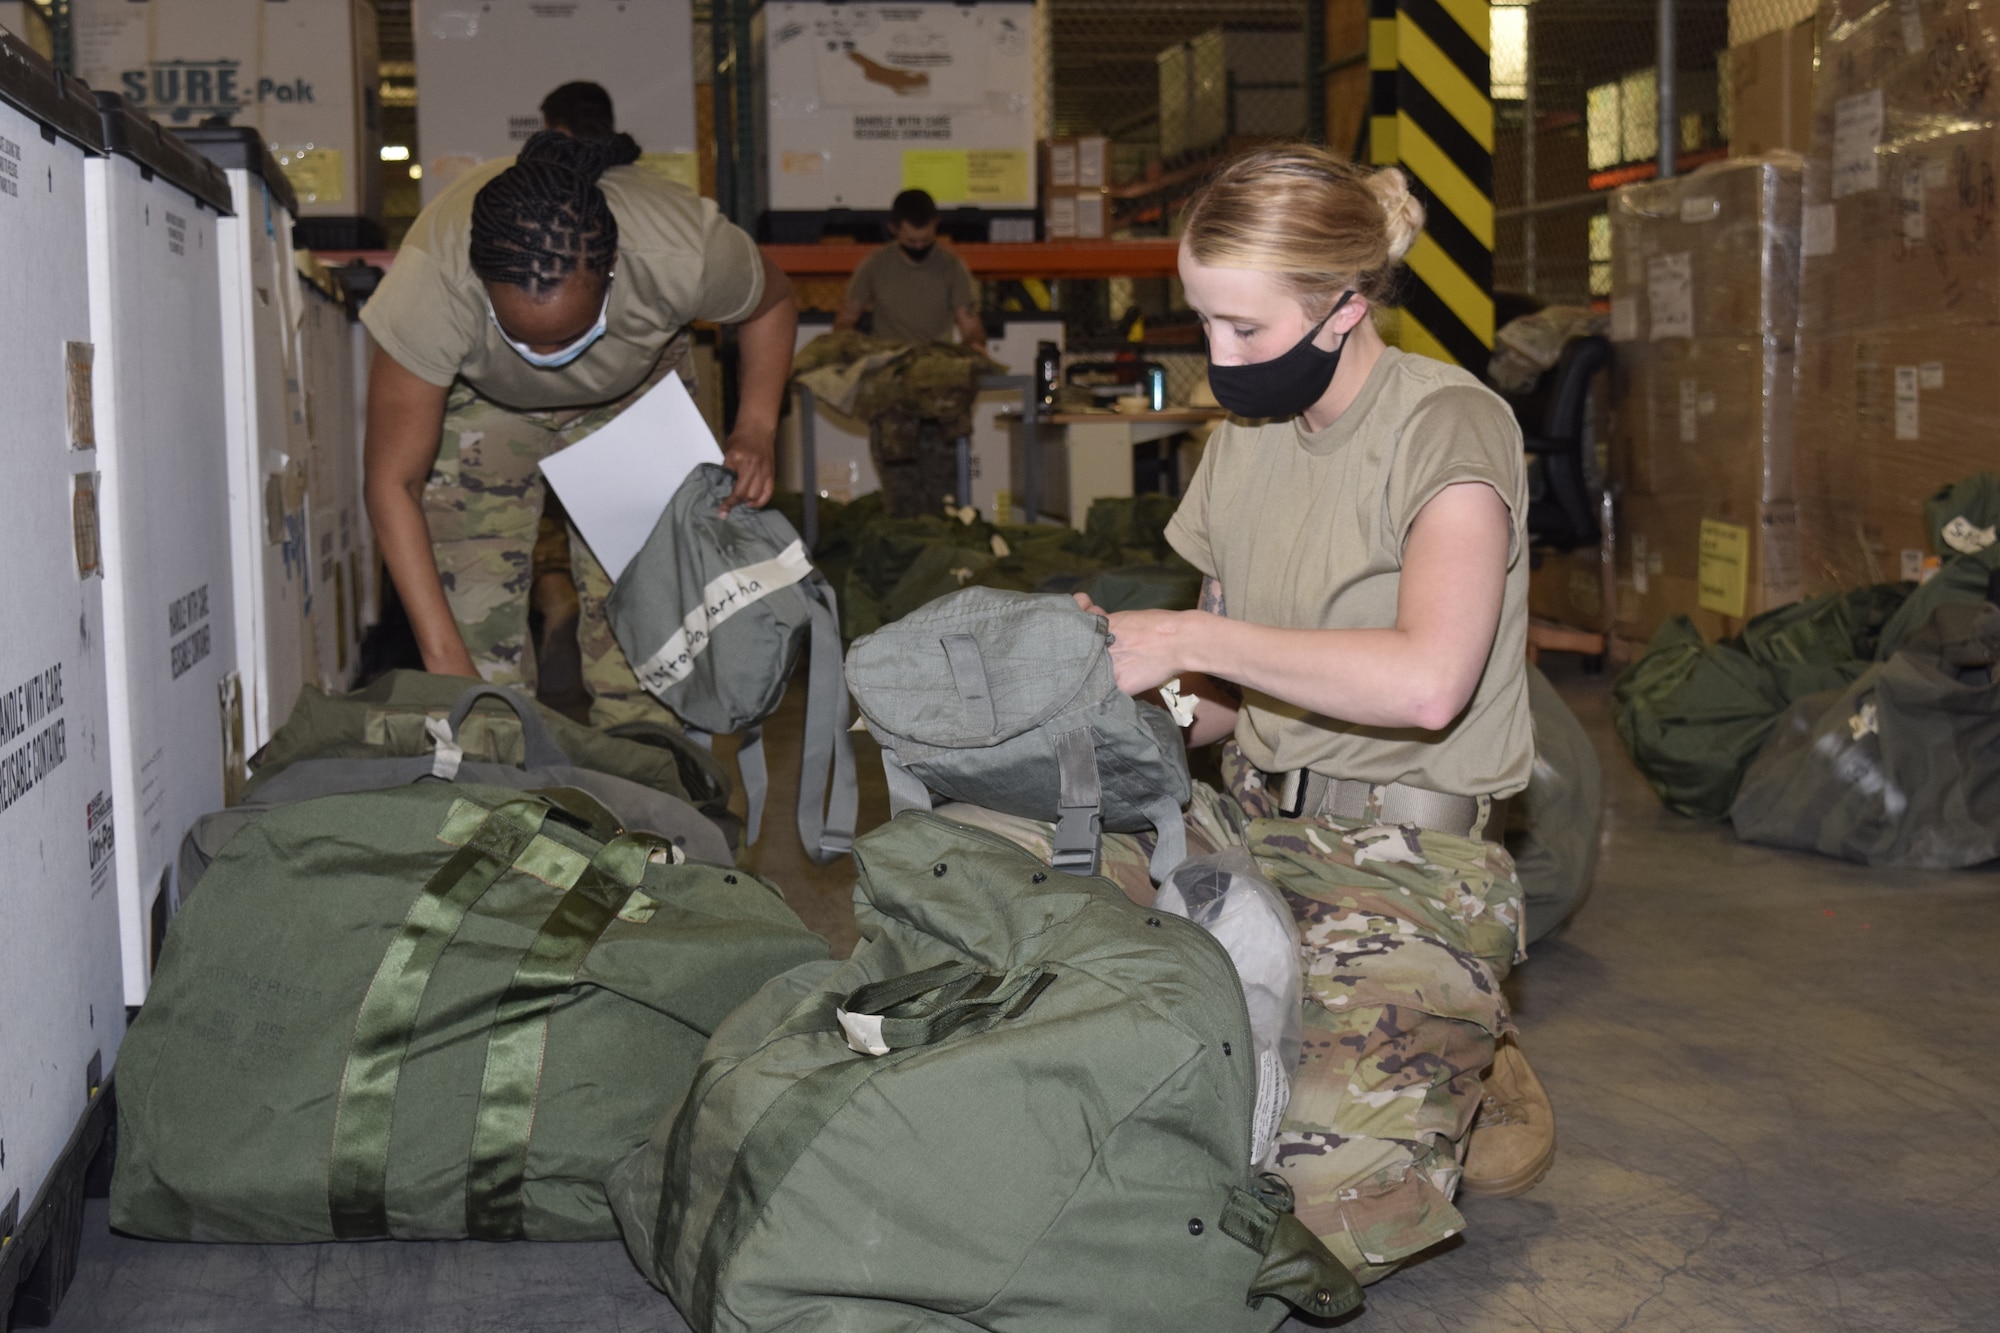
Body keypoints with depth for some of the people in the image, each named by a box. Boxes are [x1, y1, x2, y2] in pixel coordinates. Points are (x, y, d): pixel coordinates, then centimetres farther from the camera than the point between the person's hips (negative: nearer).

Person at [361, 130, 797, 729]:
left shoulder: (683, 252, -39)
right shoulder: (432, 280, -41)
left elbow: (772, 303, -12)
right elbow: (394, 484, -32)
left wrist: (755, 432, -26)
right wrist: (443, 658, -37)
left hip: (634, 389, 1)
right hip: (480, 398, 0)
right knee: (478, 608, -10)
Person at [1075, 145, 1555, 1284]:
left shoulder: (1446, 424, -10)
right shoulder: (1247, 443, 14)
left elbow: (1426, 681, -27)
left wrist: (1185, 641, -20)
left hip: (1409, 868, -7)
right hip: (1257, 836, 8)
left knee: (1319, 1213, -23)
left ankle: (1477, 1092, 12)